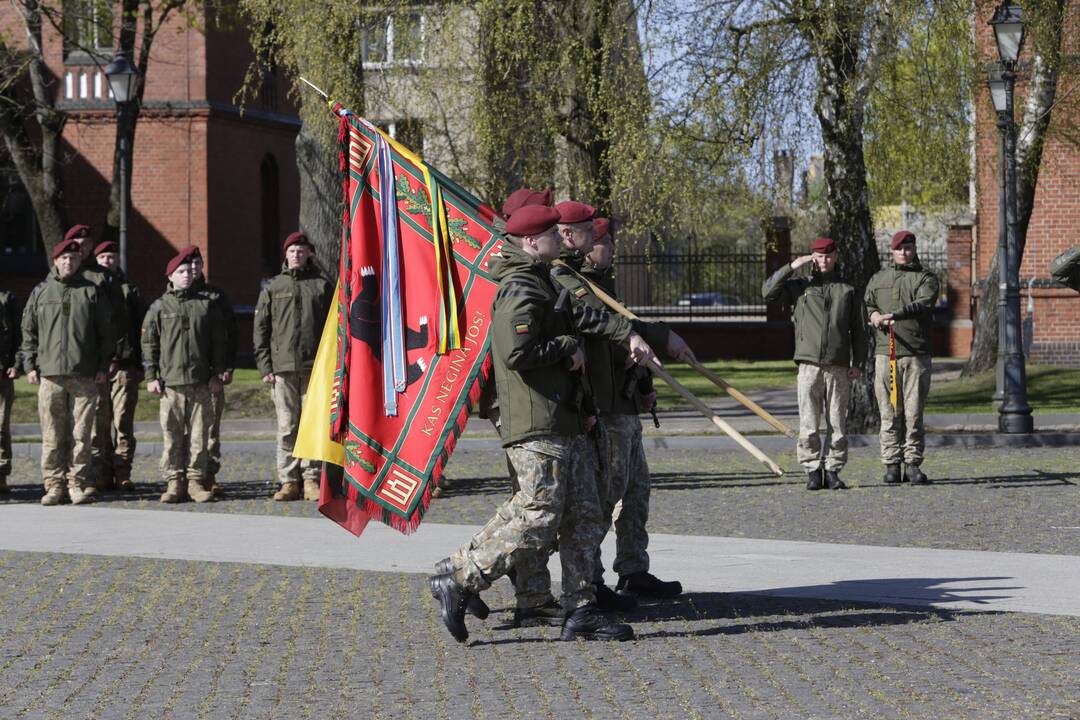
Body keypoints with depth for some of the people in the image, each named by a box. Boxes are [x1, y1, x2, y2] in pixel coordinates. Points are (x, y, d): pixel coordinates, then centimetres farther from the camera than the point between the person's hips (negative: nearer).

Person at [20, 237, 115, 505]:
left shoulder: (91, 292, 9)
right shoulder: (40, 293, 11)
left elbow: (105, 333, 9)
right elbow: (28, 332, 12)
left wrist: (103, 365, 2)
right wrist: (29, 365, 3)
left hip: (84, 375, -1)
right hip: (49, 375, 1)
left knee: (81, 433, -1)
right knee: (52, 434, -1)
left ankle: (78, 483, 5)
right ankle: (54, 483, 4)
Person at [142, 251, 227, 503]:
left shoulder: (207, 304, 10)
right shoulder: (160, 307, 6)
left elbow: (218, 341, 12)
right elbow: (149, 343, 6)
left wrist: (217, 372, 6)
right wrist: (151, 376, -1)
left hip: (200, 381, 1)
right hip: (170, 381, -1)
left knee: (199, 434, 1)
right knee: (172, 435, -2)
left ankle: (196, 480, 7)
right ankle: (174, 482, 3)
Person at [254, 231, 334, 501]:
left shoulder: (322, 286, 10)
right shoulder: (272, 289, 11)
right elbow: (261, 330, 10)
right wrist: (265, 367, 1)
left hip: (315, 367, 0)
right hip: (283, 367, 0)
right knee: (287, 428, -1)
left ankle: (312, 479, 2)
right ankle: (289, 481, 3)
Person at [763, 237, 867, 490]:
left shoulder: (847, 291, 13)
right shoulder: (800, 287, 13)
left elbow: (859, 330, 12)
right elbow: (768, 291, 0)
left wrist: (857, 363, 4)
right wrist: (792, 267, -3)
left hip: (839, 368, 1)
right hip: (809, 365, 0)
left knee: (837, 423, 1)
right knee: (809, 424, -4)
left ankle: (833, 470, 7)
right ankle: (813, 471, 1)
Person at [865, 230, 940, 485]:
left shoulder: (926, 278, 7)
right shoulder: (878, 279, 20)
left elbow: (923, 304, -11)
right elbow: (867, 304, 19)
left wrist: (894, 314, -26)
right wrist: (875, 315, -5)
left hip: (917, 354, -2)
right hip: (885, 352, 2)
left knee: (914, 412, -2)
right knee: (889, 413, -2)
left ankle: (913, 464, 2)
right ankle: (892, 464, 1)